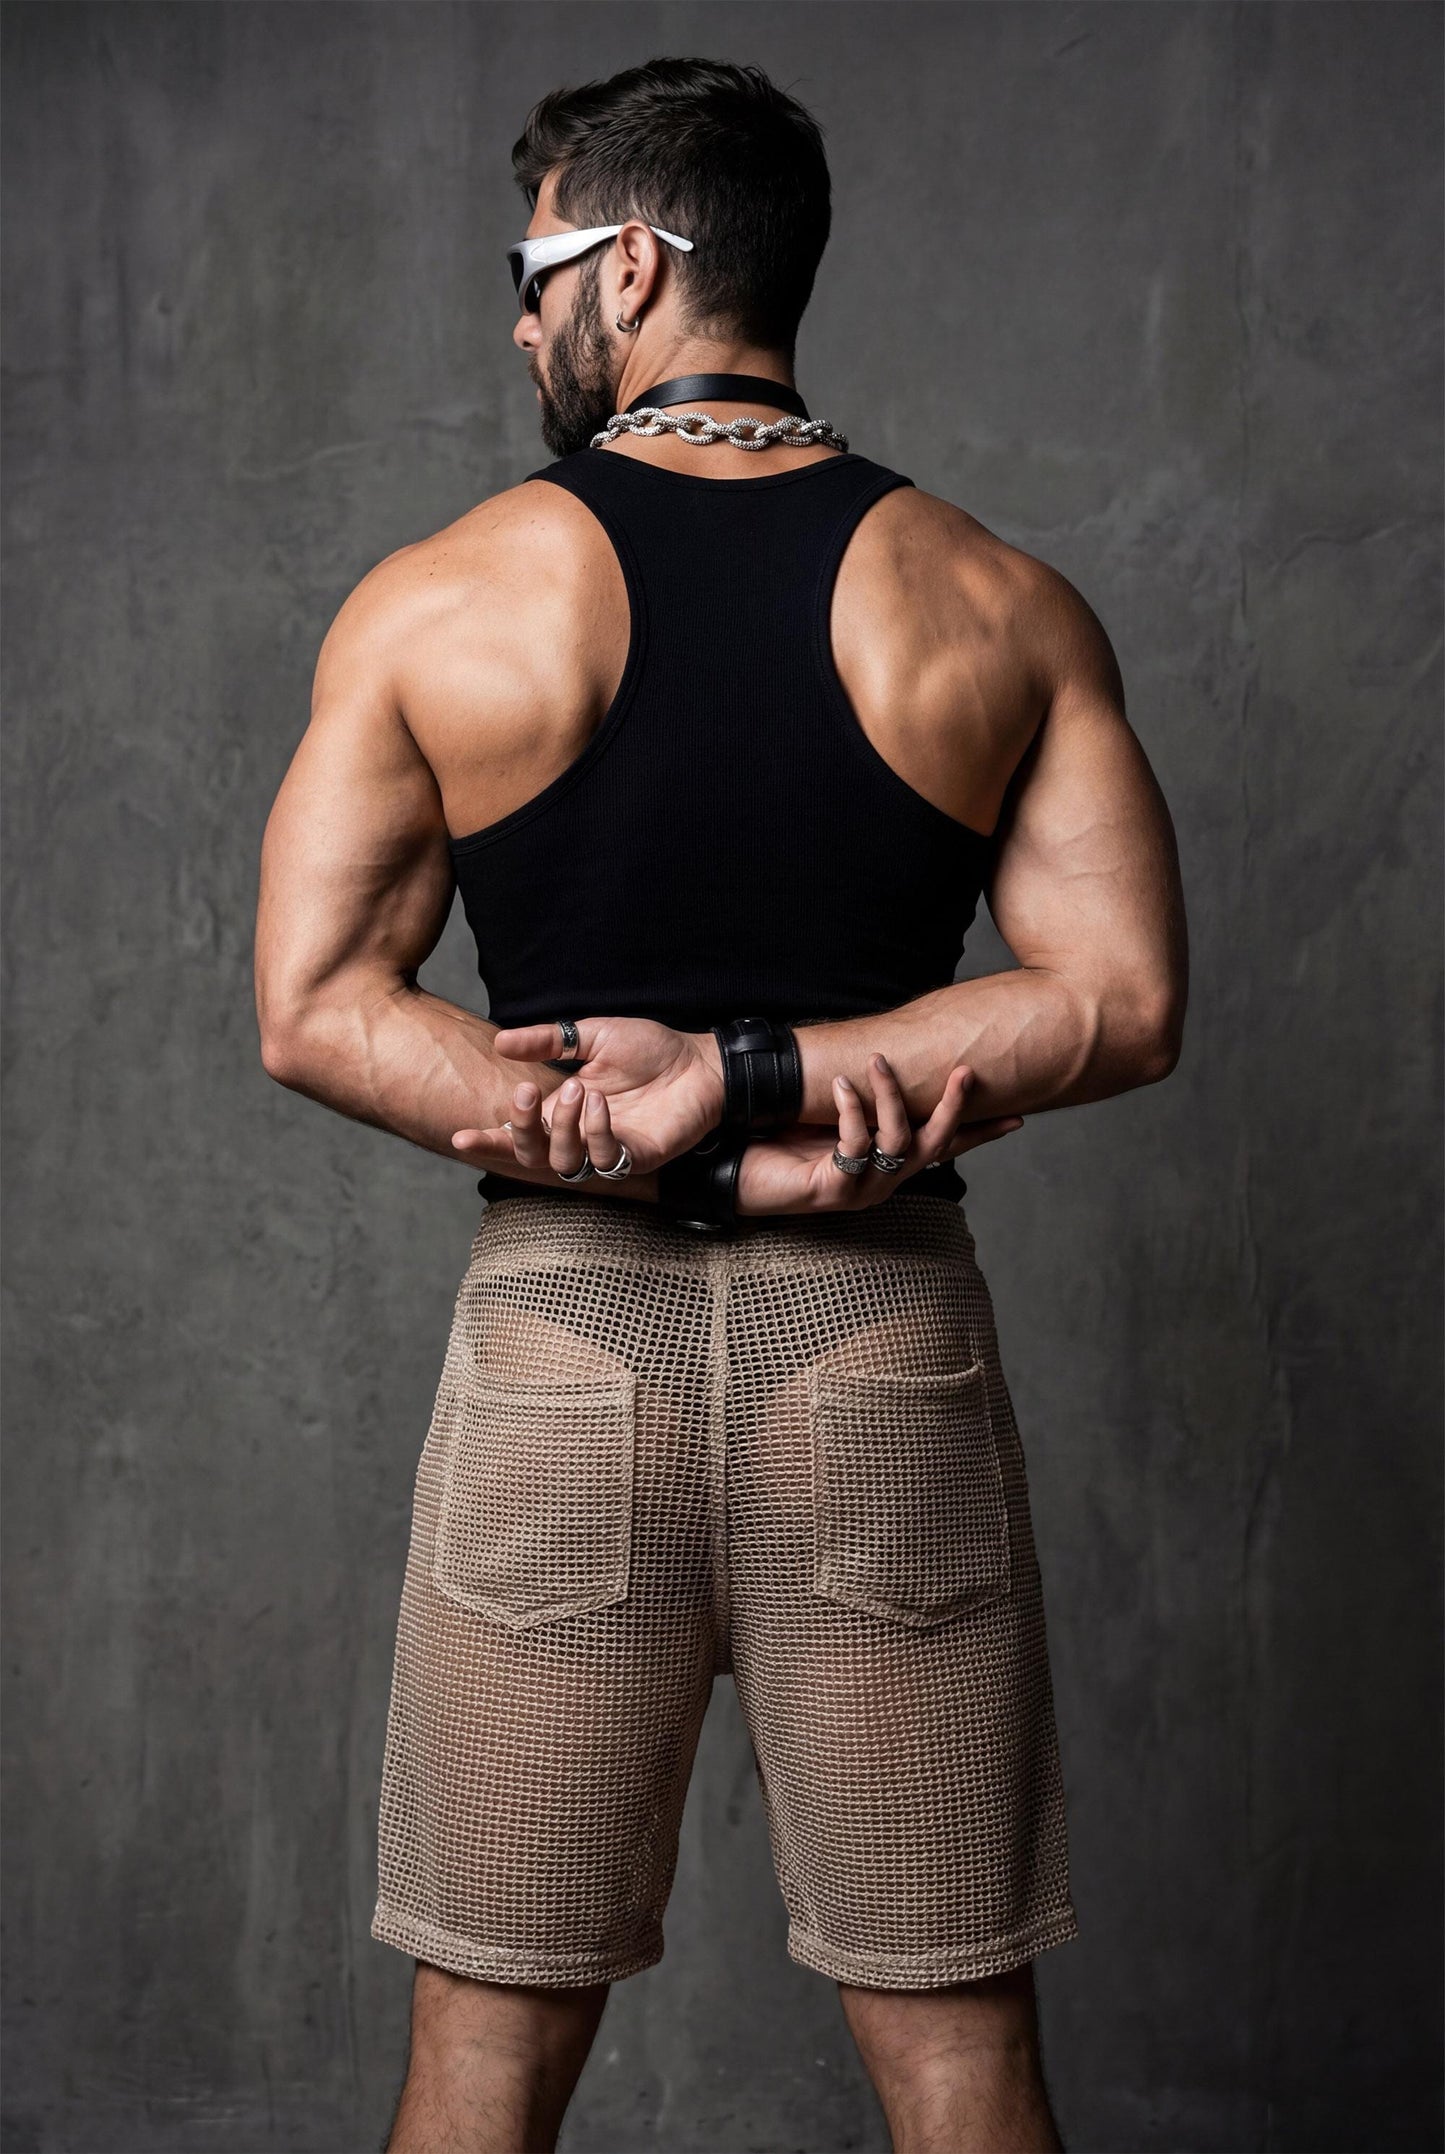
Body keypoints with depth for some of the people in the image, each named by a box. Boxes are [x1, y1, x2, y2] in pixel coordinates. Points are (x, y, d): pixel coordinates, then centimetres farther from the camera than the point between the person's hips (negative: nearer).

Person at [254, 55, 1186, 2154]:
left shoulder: (435, 601, -2)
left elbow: (312, 1008, -5)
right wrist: (764, 1081, -10)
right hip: (888, 1345, 1)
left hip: (561, 1345, 0)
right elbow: (1123, 1000, -6)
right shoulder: (1003, 608, 1)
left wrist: (630, 1137, -9)